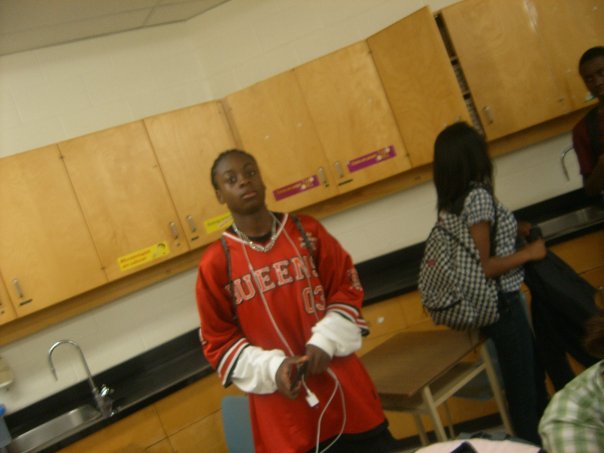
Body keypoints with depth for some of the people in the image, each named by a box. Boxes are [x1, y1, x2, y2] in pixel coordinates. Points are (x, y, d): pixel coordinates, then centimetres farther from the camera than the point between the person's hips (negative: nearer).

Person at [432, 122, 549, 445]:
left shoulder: (452, 200, 4)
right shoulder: (477, 196, -22)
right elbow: (481, 268, -25)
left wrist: (516, 230, 12)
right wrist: (528, 253, -16)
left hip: (495, 301, 10)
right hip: (501, 302, -10)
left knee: (532, 369, 25)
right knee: (522, 382, 6)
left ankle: (540, 435, 41)